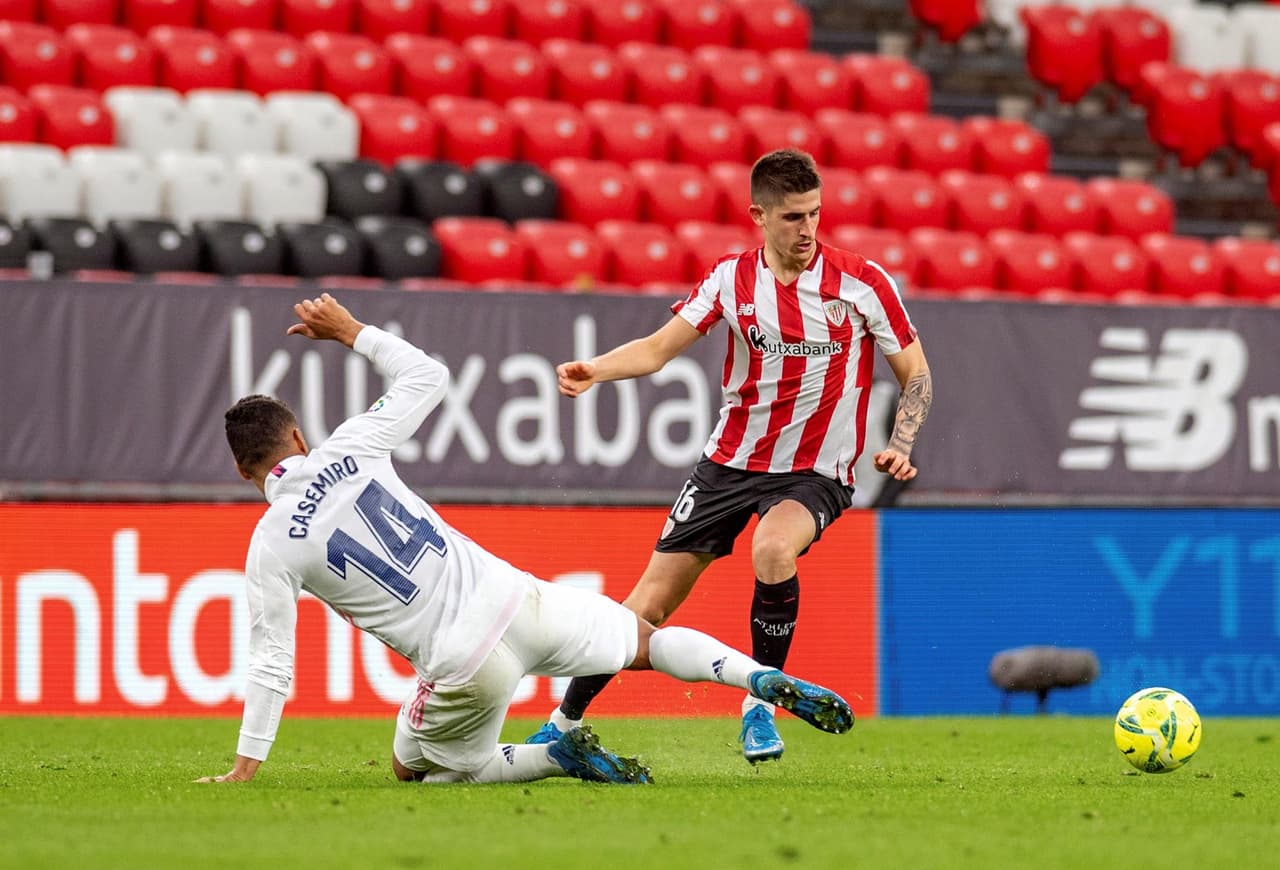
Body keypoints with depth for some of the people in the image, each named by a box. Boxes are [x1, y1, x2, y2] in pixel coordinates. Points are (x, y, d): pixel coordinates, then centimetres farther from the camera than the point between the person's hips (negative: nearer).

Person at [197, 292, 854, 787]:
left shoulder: (271, 546, -6)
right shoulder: (350, 450, 2)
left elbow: (272, 664, -5)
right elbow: (428, 376, 18)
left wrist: (245, 766, 3)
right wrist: (352, 332, 27)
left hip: (465, 667, -4)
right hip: (515, 600, 4)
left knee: (413, 767, 24)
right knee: (649, 641, 26)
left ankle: (560, 756, 2)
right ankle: (772, 682, 1)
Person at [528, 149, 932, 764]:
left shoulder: (862, 282, -9)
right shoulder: (731, 278, -3)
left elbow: (916, 376, -1)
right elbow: (659, 349, -3)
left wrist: (899, 448, -17)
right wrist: (593, 370, -22)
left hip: (815, 474, -3)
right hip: (730, 461, 3)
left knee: (773, 549, -36)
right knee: (651, 602, 0)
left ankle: (759, 706, -16)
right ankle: (564, 723, 19)